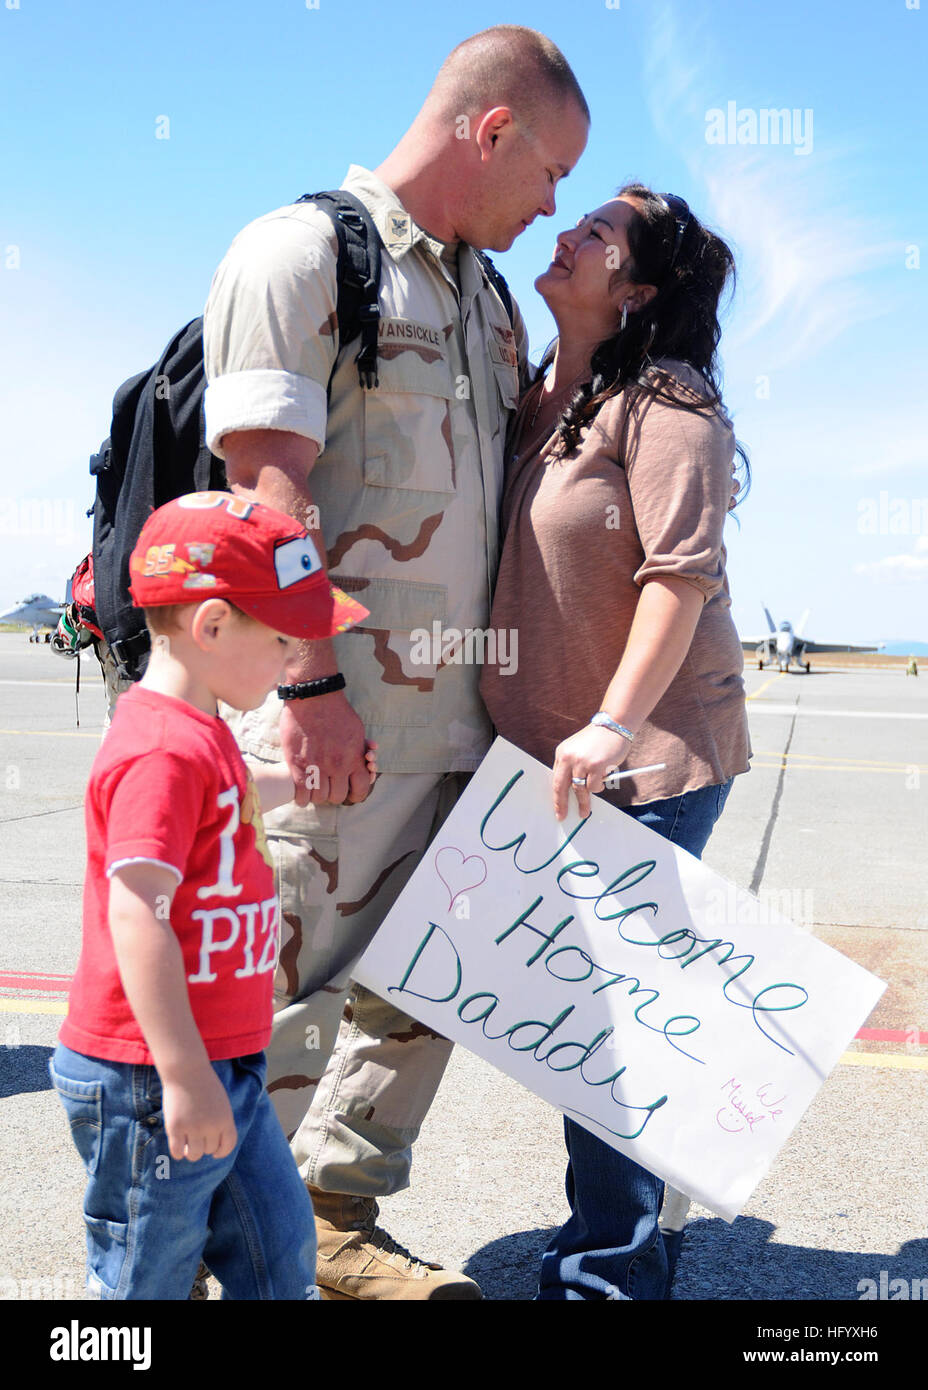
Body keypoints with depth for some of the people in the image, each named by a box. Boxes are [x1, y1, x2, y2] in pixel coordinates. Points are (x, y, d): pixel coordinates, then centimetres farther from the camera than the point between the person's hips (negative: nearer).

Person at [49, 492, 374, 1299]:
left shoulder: (198, 731, 10)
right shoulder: (163, 750, -23)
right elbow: (136, 915, -28)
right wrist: (184, 1077, -28)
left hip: (223, 1070, 10)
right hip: (151, 1082, -10)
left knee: (282, 1252, 18)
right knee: (146, 1280, 7)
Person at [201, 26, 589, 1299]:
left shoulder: (487, 295, 20)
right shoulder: (302, 251, -4)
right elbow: (270, 483, -14)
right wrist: (312, 684, -20)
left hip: (457, 717, 8)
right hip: (333, 715, -8)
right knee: (286, 994, 0)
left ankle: (338, 1220, 27)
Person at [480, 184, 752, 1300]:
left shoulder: (664, 402, -8)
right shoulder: (528, 405, 15)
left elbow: (682, 572, -17)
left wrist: (614, 726, -22)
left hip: (650, 755, -7)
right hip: (547, 750, 8)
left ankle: (612, 1266, 11)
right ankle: (607, 1242, 30)